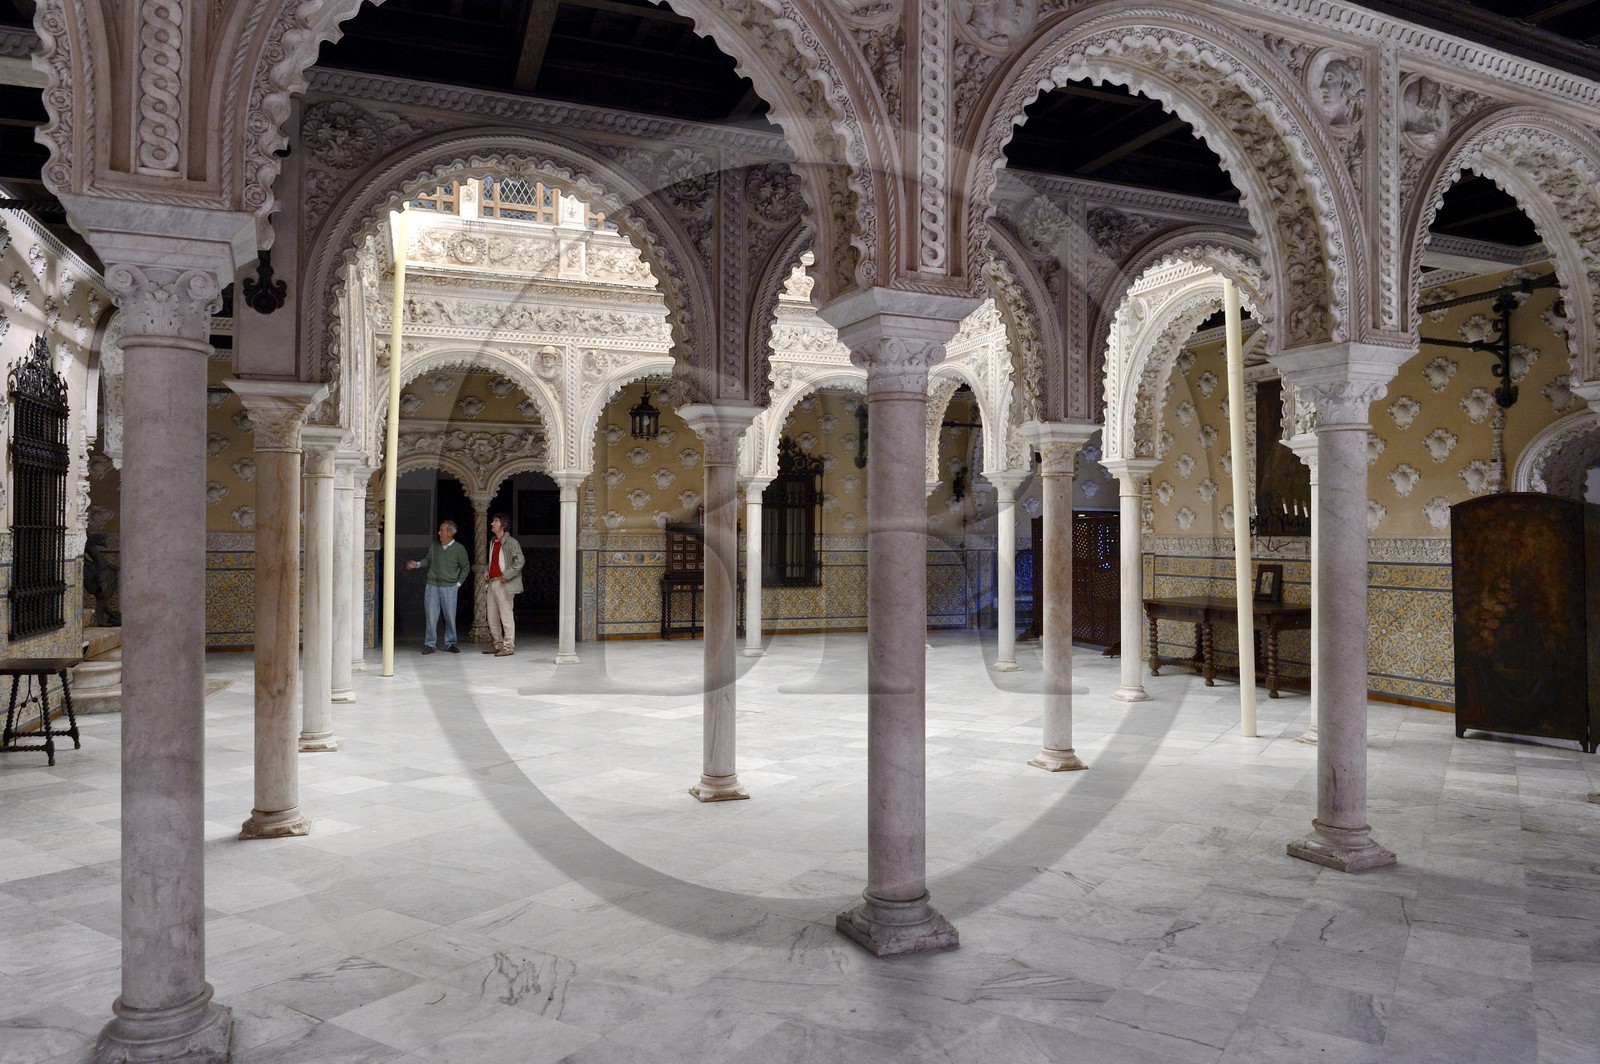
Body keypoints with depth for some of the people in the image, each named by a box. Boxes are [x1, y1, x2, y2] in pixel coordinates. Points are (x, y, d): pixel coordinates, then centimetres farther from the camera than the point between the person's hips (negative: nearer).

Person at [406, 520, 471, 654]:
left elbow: (466, 567, 5)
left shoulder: (459, 549, -2)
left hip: (449, 587, -2)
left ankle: (450, 644, 13)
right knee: (431, 616, 0)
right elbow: (428, 560, 19)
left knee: (450, 616, 2)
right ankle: (429, 644, 7)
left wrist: (459, 583, 1)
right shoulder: (434, 547, 6)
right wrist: (417, 564, 2)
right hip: (432, 586, 2)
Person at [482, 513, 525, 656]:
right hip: (492, 584, 9)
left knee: (506, 616, -6)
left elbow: (519, 561, -17)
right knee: (492, 617, 12)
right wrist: (487, 572, 12)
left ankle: (508, 647, -1)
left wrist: (505, 576, -19)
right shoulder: (492, 543, 18)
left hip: (504, 585, -9)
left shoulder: (511, 542, -9)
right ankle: (497, 645, 21)